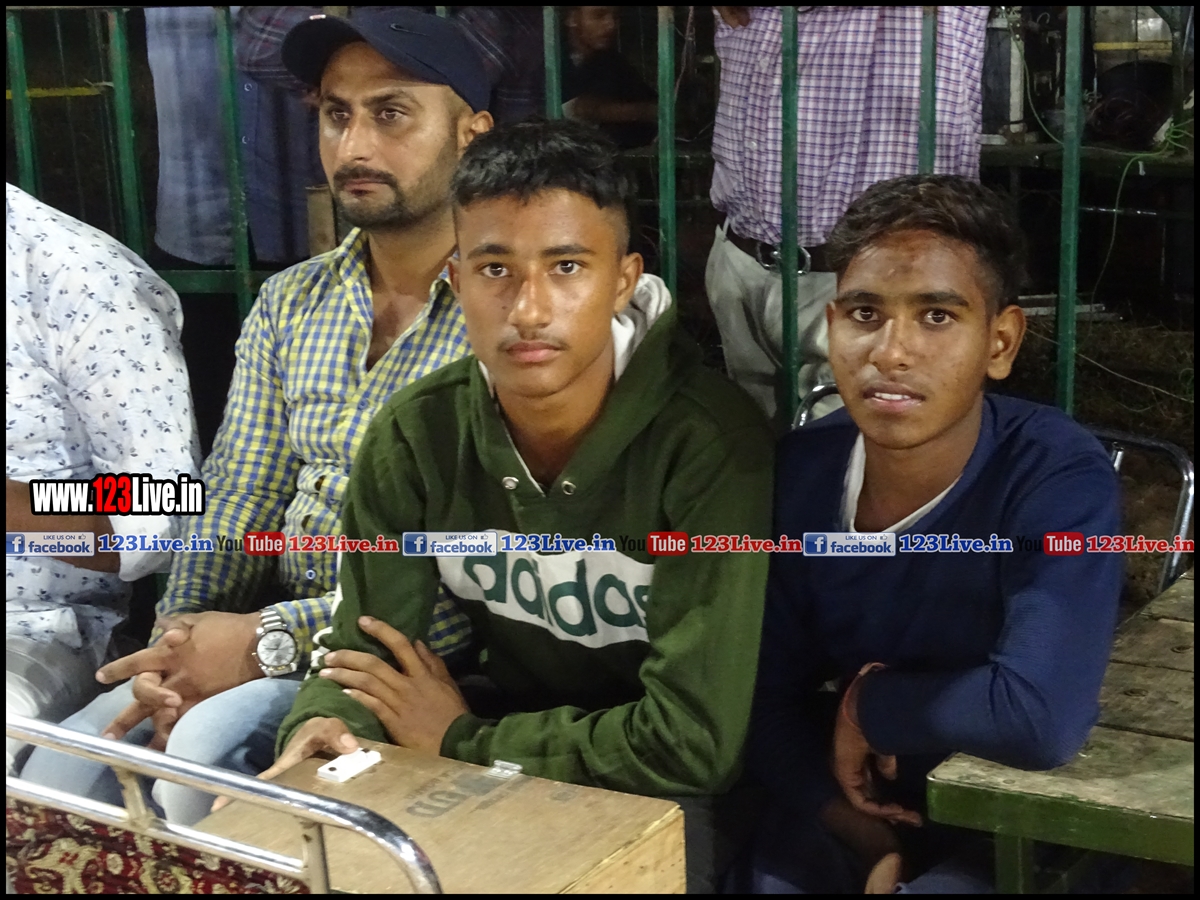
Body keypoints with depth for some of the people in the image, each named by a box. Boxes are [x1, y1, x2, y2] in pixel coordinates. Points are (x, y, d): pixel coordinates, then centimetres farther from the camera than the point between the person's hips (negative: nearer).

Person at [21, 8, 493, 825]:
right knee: (64, 770, -13)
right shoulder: (288, 304, 11)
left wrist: (268, 638, -20)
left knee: (206, 749, -28)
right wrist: (178, 637, -10)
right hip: (271, 628, 6)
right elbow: (241, 500, 10)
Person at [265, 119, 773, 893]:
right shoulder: (414, 436, -8)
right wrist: (323, 729, -26)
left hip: (659, 797, -4)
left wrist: (461, 742, -16)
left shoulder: (713, 448, -25)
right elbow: (364, 646, -1)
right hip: (495, 766, 4)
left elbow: (693, 741, -27)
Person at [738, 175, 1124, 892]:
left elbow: (1040, 716, -35)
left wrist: (871, 703, -19)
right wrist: (867, 838, -14)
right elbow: (770, 695, -1)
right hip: (852, 807, 5)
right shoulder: (801, 469, -7)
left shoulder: (1060, 479, -23)